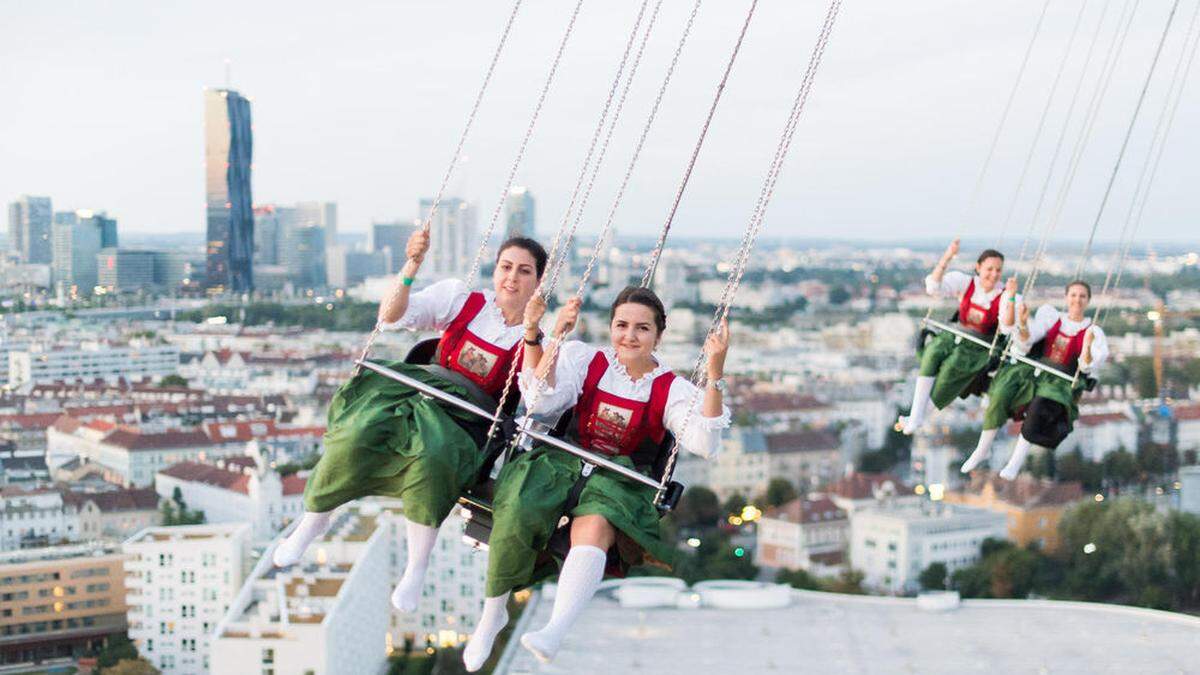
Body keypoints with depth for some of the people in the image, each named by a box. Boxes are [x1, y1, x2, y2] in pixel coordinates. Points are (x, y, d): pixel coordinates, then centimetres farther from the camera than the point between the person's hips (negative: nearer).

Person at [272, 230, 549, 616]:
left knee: (433, 453, -37)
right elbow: (392, 316, 0)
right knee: (358, 436, -28)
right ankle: (313, 520, -2)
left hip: (465, 419, -2)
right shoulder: (460, 298, 11)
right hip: (418, 388, 2)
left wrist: (532, 334, -26)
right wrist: (411, 267, -15)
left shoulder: (535, 340, 7)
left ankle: (417, 568, -22)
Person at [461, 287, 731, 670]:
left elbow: (704, 444, -12)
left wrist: (715, 374, -21)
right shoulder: (584, 359, 8)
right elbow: (541, 402, -9)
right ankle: (492, 614, -8)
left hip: (620, 482, -1)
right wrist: (556, 339, -18)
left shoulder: (672, 390, 6)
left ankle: (555, 632, -50)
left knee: (595, 526, -36)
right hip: (563, 463, 1)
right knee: (517, 515, -30)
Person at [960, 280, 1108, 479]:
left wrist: (1087, 347, -26)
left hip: (1061, 382, -2)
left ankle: (1016, 461, -32)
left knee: (1041, 405, -36)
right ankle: (983, 449, -13)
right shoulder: (1051, 316, 13)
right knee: (1001, 393, -28)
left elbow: (1087, 367, -6)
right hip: (1032, 370, 2)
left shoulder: (1093, 332, 7)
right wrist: (1023, 323, -19)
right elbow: (1027, 339, 1)